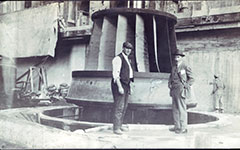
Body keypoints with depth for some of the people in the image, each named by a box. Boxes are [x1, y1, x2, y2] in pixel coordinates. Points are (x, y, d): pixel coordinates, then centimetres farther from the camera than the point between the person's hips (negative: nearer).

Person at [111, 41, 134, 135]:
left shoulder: (127, 59, 19)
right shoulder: (118, 58, -10)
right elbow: (115, 74, -17)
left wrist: (129, 86, 18)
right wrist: (119, 86, -23)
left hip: (126, 85, 9)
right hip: (119, 84, -9)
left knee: (124, 106, 12)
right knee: (119, 106, -9)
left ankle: (120, 125, 21)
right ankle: (116, 128, -4)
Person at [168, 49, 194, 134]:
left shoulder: (185, 67, -5)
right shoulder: (174, 67, 14)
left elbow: (192, 79, -1)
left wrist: (185, 86, -9)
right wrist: (169, 84, 12)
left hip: (180, 90, -7)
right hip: (174, 90, 7)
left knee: (182, 109, -6)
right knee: (175, 109, 10)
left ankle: (183, 128, -1)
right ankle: (177, 126, 19)